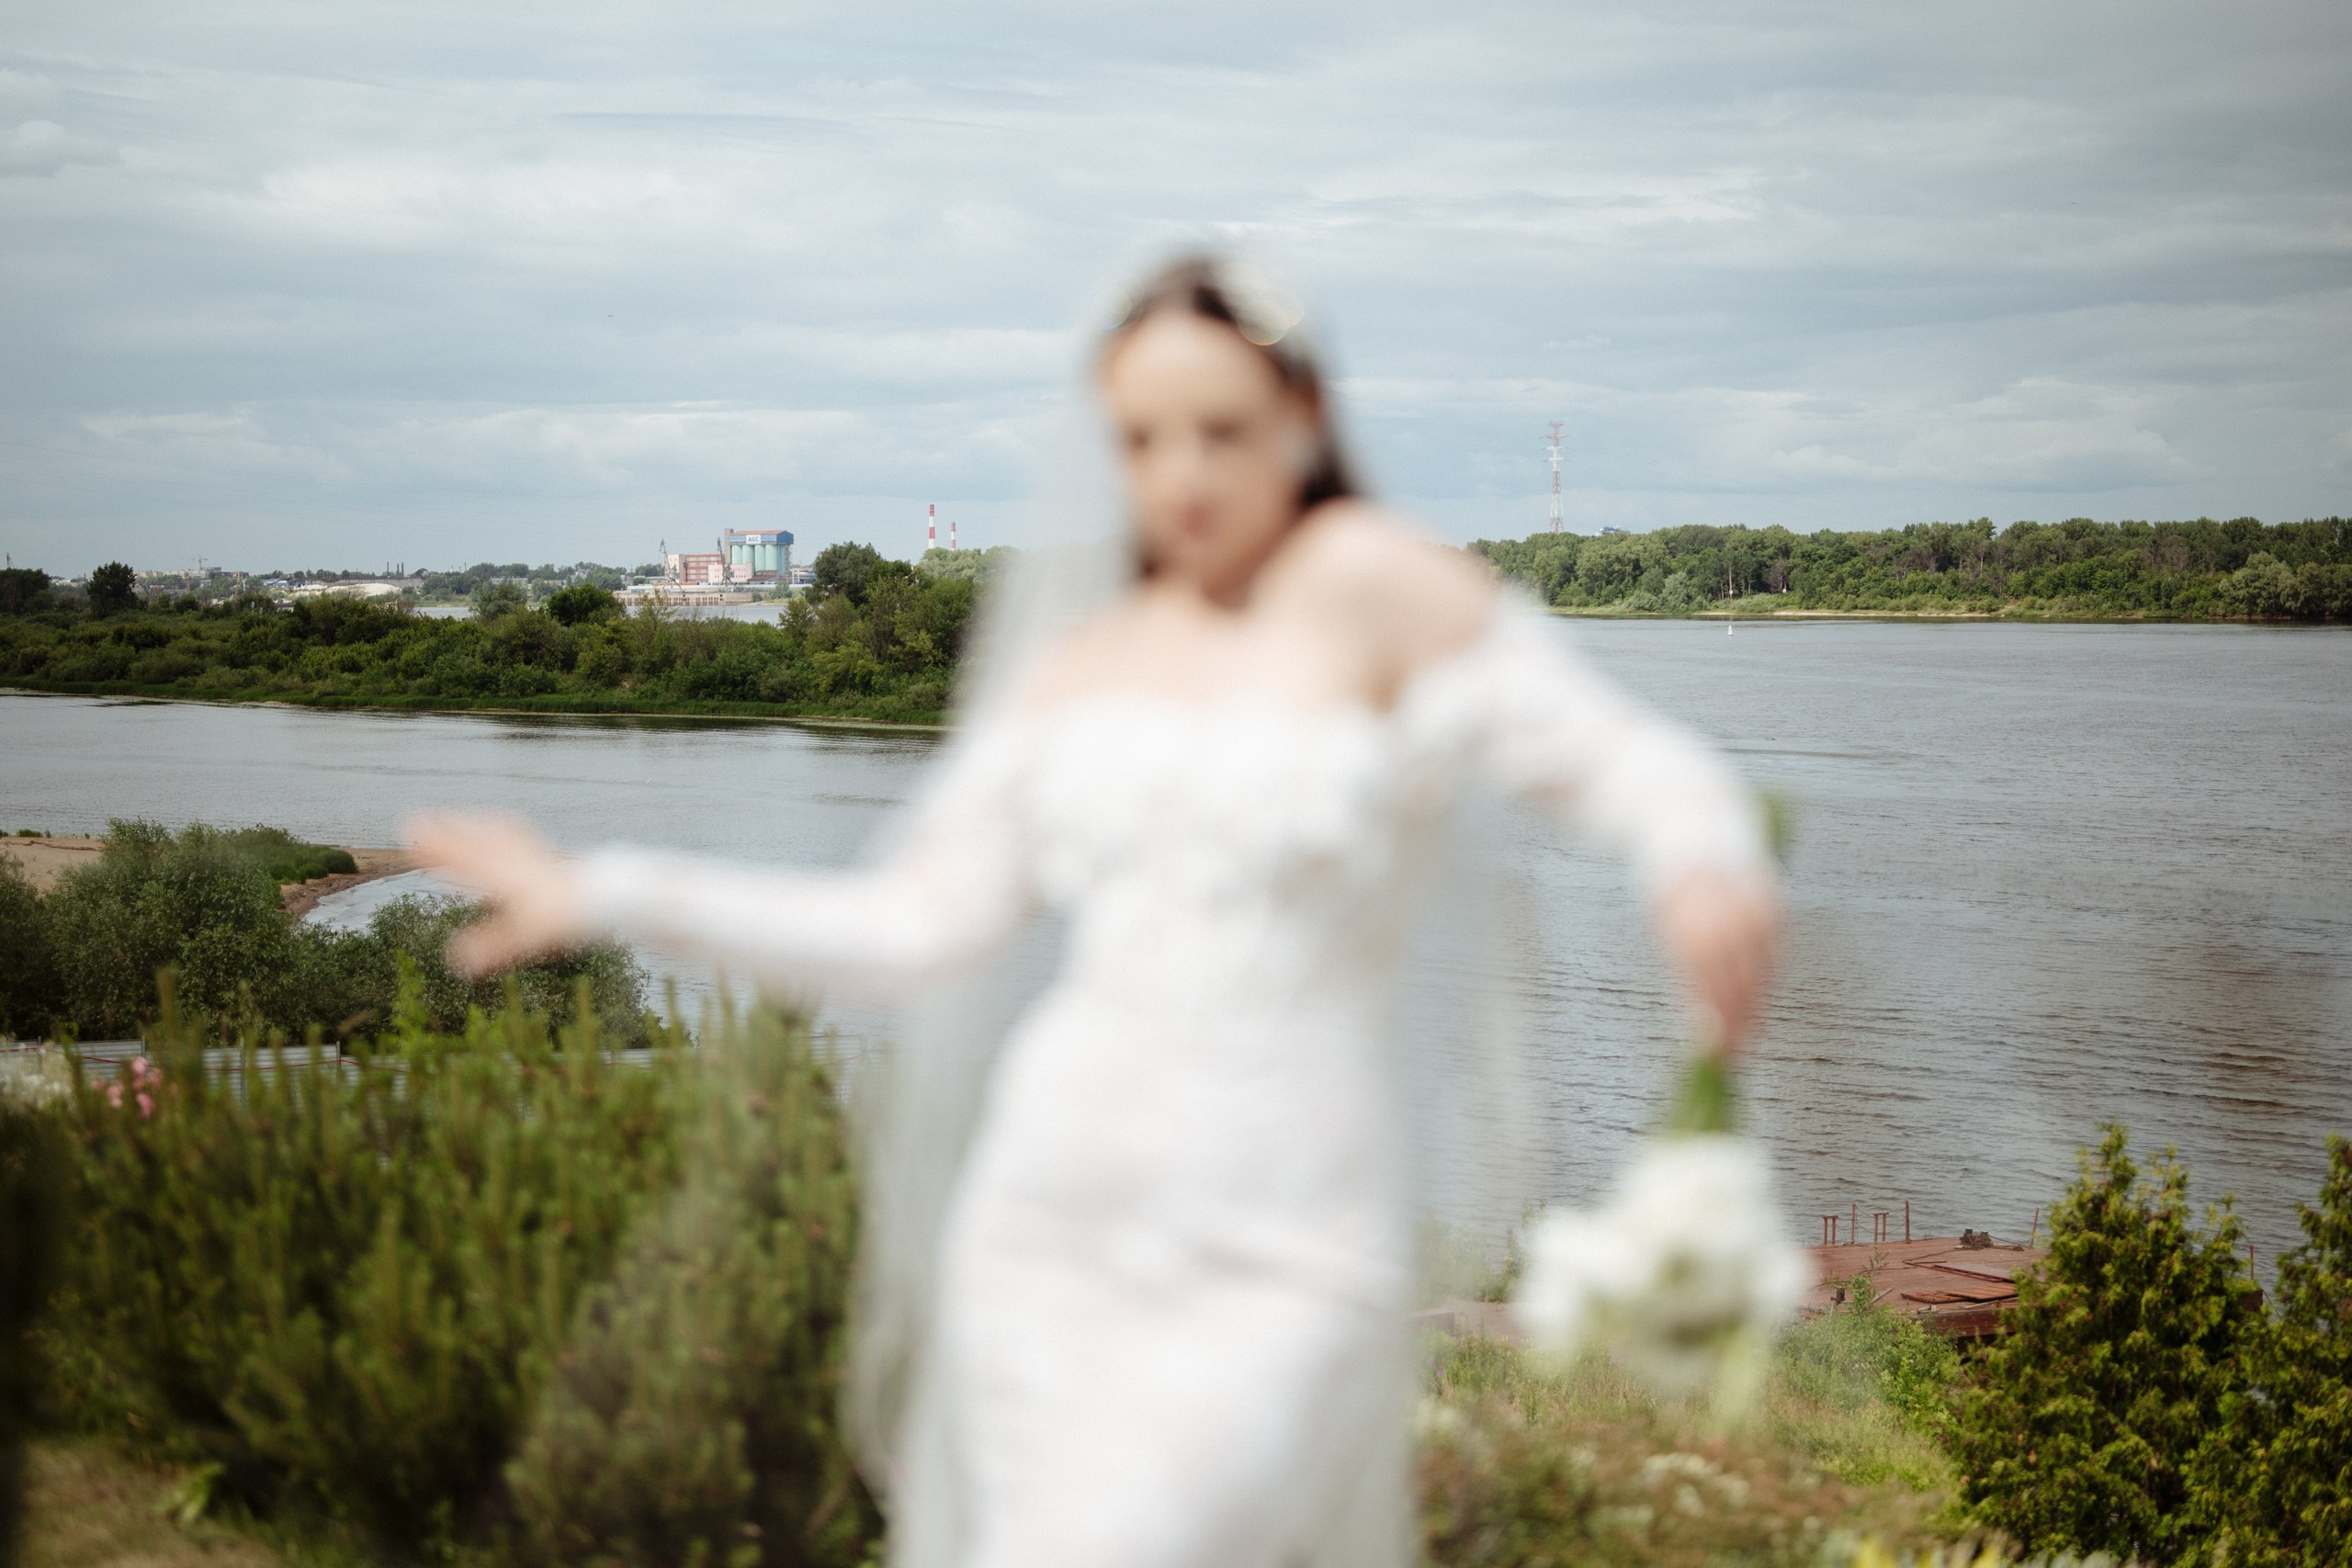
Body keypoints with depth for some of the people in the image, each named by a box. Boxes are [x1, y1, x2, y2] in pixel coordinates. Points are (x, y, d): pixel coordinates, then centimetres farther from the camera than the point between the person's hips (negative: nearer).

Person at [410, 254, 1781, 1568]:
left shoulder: (1375, 585, -7)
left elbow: (1625, 761, -10)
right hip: (1045, 1227, 5)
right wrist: (609, 896, 5)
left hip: (1274, 1266, -5)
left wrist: (1707, 867, -33)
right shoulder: (1072, 673, 10)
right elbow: (917, 925, 8)